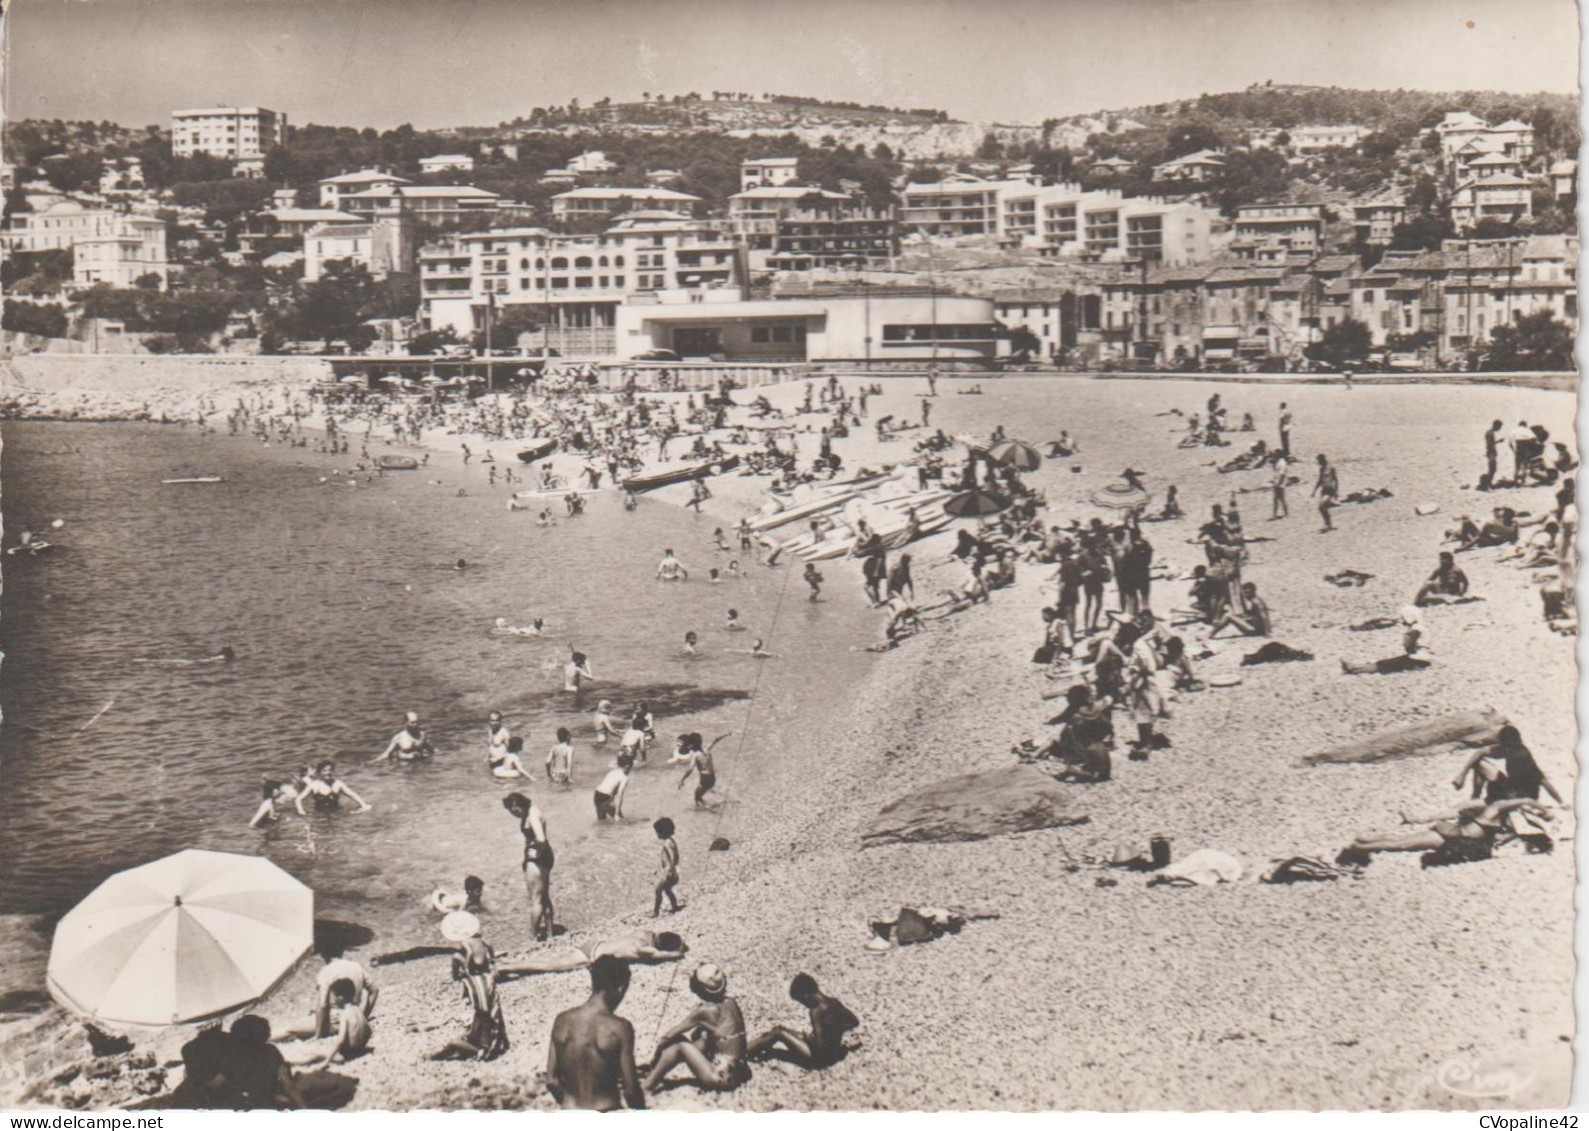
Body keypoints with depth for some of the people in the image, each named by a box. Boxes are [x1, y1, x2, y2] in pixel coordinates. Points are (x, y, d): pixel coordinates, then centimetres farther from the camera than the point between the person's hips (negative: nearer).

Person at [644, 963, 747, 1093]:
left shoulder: (703, 1011, -13)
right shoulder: (730, 1003, 6)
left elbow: (669, 1036, -4)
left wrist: (657, 1054, 11)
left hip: (721, 1077, -8)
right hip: (737, 1071, 8)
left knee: (680, 1045, -2)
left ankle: (649, 1083, 3)